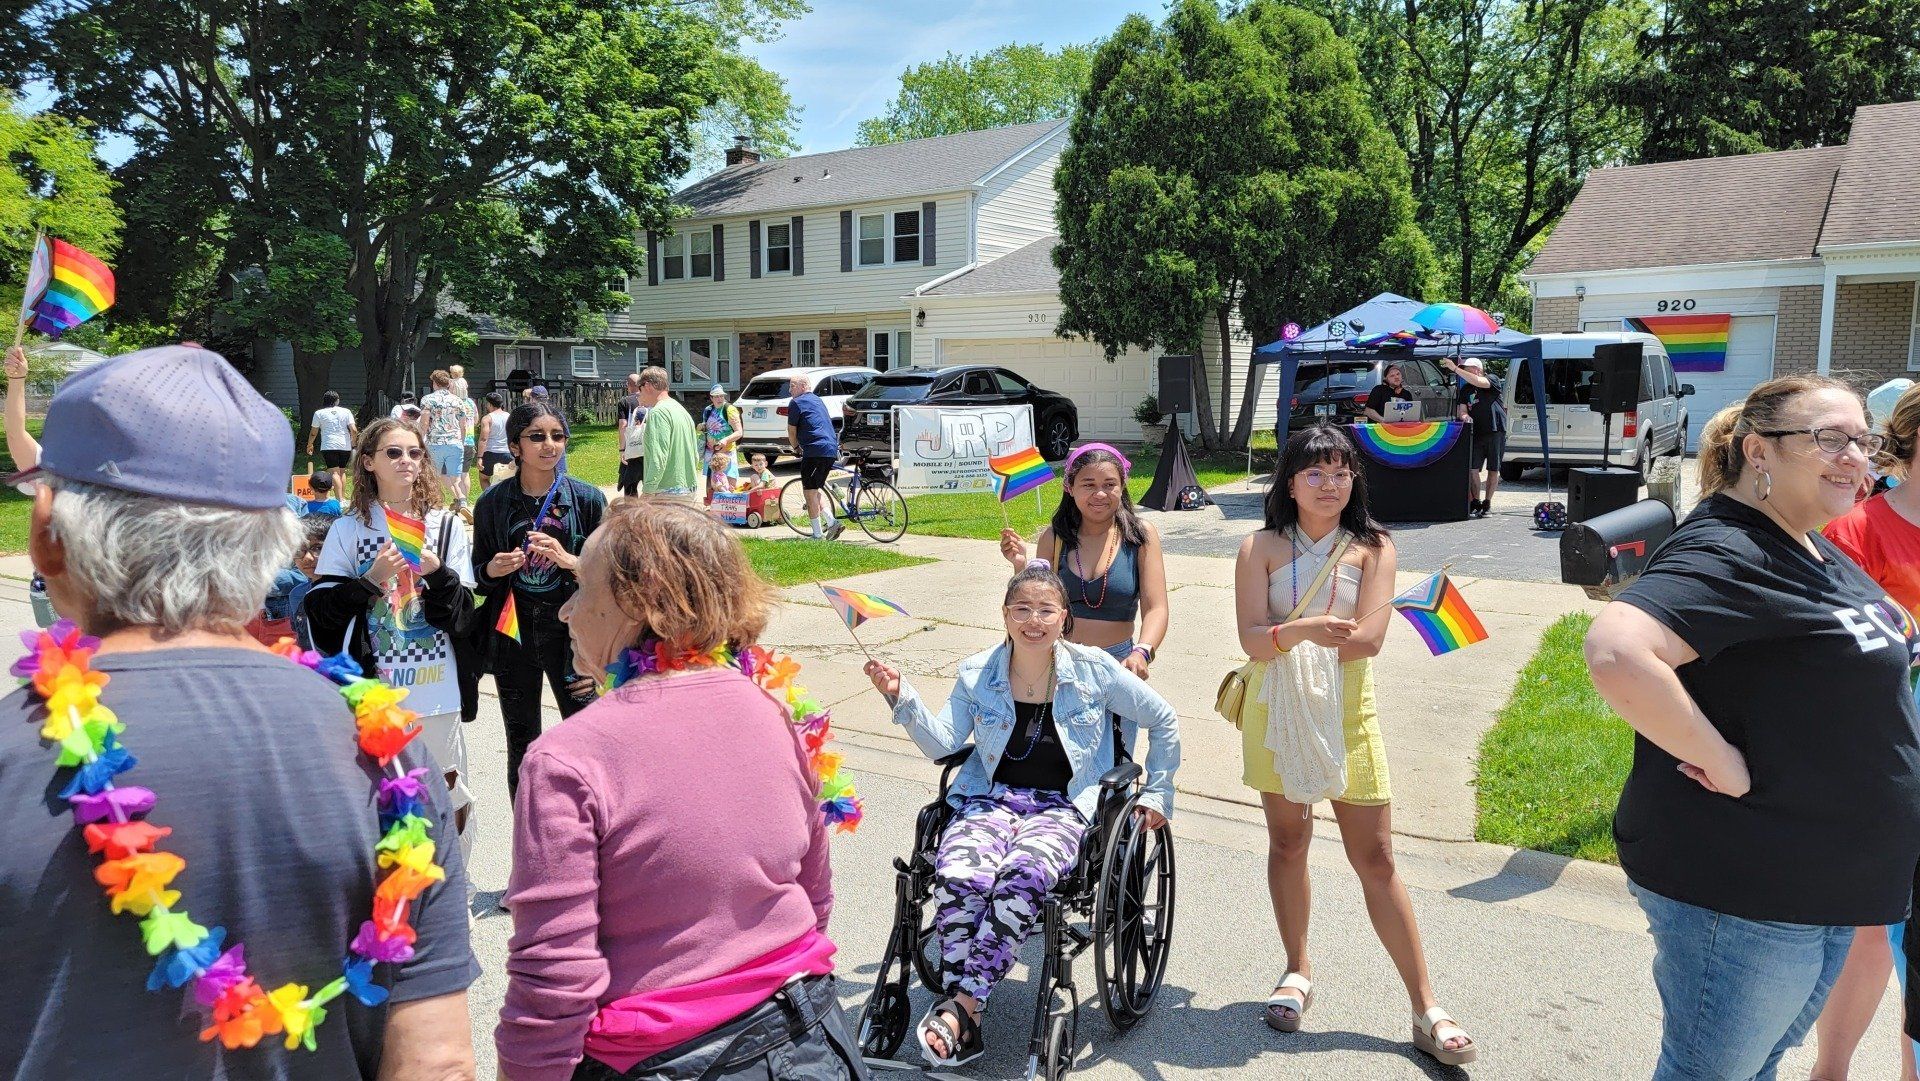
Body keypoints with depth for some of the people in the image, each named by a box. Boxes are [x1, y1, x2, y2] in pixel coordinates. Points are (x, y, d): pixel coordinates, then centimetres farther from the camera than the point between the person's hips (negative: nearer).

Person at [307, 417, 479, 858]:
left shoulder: (447, 525, 6)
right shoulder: (349, 529, 4)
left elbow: (463, 618, 2)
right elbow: (320, 610, 0)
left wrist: (437, 574, -15)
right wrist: (371, 579, -13)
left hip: (435, 690, 1)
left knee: (447, 797, 5)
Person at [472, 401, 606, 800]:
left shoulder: (587, 498, -2)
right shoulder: (493, 503, 2)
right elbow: (478, 572, 12)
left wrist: (569, 560, -18)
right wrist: (492, 570, -11)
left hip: (569, 631, -2)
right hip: (512, 633, 2)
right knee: (522, 748, 12)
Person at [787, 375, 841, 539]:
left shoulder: (796, 403, -3)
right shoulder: (818, 400, 23)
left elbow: (791, 431, 1)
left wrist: (796, 448, 19)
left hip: (815, 451, -9)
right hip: (831, 450, 9)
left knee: (809, 492, -1)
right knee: (816, 489, 20)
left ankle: (817, 534, -1)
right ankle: (831, 522, 8)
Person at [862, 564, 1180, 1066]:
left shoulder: (1094, 669, 1)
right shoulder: (977, 674, 7)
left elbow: (1163, 721, 12)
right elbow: (942, 743, 2)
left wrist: (1158, 793, 11)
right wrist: (902, 699, -11)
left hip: (1062, 806, -2)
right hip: (990, 799, 2)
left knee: (1020, 877, -36)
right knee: (958, 875, -32)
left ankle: (959, 1006, -26)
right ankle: (964, 1023, -23)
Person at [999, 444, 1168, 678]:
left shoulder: (1141, 536, -1)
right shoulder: (1053, 538, 4)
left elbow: (1155, 609, -7)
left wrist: (1141, 652, -25)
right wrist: (1021, 566, -10)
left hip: (1118, 662, -1)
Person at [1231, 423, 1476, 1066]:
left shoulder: (1374, 549, -1)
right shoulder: (1261, 548, -1)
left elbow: (1369, 637, -14)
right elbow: (1253, 640, -13)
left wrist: (1282, 639, -14)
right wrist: (1305, 630, -32)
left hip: (1347, 713, 0)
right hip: (1276, 712, 1)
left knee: (1375, 858, 1)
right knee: (1287, 840, 12)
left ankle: (1425, 1009, 10)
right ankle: (1298, 971, 31)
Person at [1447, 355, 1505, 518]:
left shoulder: (1494, 380, -1)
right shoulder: (1465, 390, 13)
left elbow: (1478, 382, -20)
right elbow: (1462, 410, 7)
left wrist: (1455, 368, -24)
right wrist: (1464, 416, -18)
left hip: (1496, 433, -3)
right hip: (1476, 433, 3)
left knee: (1493, 470, 2)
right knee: (1473, 469, -9)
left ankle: (1487, 504, 11)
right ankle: (1476, 503, -1)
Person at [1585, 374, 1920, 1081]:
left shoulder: (1814, 550, 8)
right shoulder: (1724, 556, -23)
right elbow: (1615, 653, -41)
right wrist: (1720, 760, -31)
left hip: (1822, 886, 10)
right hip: (1740, 896, -10)